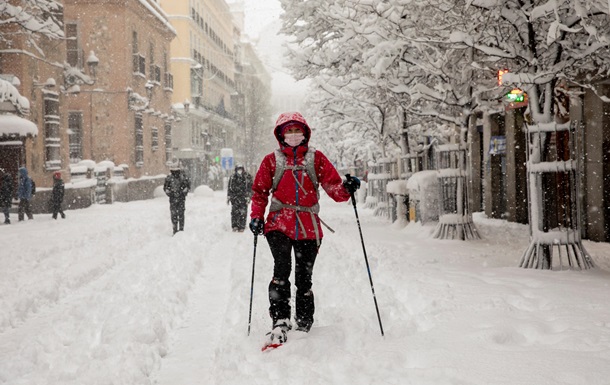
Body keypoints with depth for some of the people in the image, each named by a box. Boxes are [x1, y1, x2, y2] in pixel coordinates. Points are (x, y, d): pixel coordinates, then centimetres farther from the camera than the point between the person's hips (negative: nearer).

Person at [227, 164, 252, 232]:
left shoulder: (247, 177, 0)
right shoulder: (232, 177, 8)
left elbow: (250, 188, 0)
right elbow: (229, 188, 16)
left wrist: (248, 197, -8)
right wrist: (228, 197, 13)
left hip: (243, 198, -2)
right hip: (235, 197, 2)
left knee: (243, 212, -4)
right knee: (234, 212, -6)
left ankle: (241, 227, 2)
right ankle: (234, 226, 0)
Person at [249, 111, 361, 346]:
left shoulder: (316, 158, 10)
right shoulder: (271, 160, 11)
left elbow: (334, 188, 5)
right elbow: (259, 192, 15)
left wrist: (347, 188, -16)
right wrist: (256, 216, 0)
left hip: (308, 227, 1)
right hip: (279, 223, -1)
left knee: (304, 278, 4)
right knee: (282, 268, -22)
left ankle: (304, 326, 17)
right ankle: (280, 321, -22)